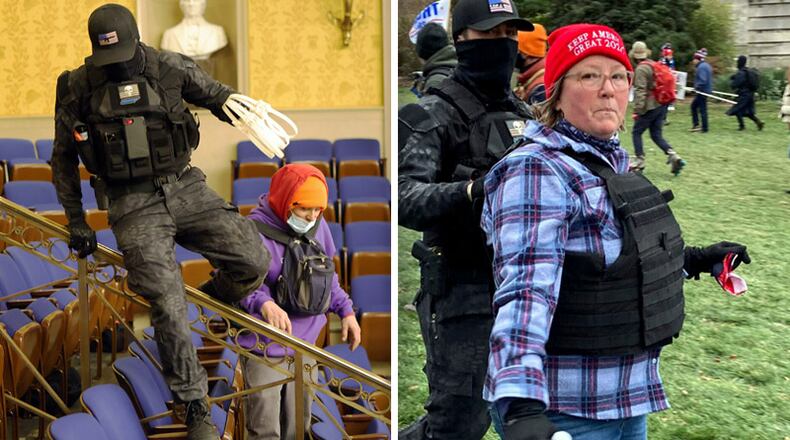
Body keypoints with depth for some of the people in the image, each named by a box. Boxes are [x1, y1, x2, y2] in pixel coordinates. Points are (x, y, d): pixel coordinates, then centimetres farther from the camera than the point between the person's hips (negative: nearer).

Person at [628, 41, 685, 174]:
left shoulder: (641, 69, -13)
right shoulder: (654, 65, 12)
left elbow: (640, 91, -20)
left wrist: (637, 110, -21)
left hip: (650, 107, -8)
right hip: (661, 106, 8)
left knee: (636, 133, 6)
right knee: (657, 135, 10)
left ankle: (639, 161, 6)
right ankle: (673, 156, -6)